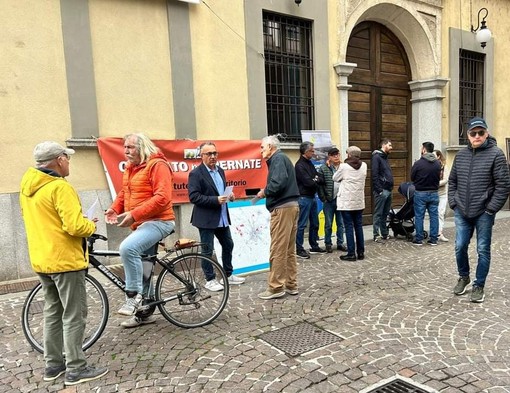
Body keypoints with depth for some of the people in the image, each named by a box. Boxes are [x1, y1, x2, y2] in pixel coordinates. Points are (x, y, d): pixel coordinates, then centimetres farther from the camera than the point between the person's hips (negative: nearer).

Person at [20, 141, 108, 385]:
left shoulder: (27, 186, 8)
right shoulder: (59, 187, -20)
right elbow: (75, 226, -26)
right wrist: (92, 226, -7)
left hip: (41, 260, 9)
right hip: (65, 260, -9)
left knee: (52, 312, 18)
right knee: (74, 316, 1)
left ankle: (53, 364, 27)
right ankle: (76, 369, 9)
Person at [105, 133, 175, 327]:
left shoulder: (157, 165, -15)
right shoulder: (130, 168, 14)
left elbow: (162, 198, -24)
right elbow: (124, 193, 19)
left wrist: (134, 214, -28)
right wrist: (114, 209, -2)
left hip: (158, 221, -9)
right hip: (141, 223, 10)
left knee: (127, 248, -32)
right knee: (142, 267, 15)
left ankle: (133, 296, -14)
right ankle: (144, 313, 30)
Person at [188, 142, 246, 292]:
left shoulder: (220, 171, 12)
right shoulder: (196, 174, -12)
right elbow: (194, 197, -19)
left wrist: (229, 195, 1)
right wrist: (216, 200, -24)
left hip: (222, 217, 8)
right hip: (206, 219, -8)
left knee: (228, 245, 16)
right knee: (207, 250, 3)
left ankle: (228, 275, 31)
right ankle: (210, 280, 17)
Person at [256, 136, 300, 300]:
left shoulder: (278, 159, -8)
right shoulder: (281, 158, 22)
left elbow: (279, 182, -23)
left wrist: (265, 192, -7)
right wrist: (267, 192, 5)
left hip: (282, 208, -10)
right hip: (291, 205, 10)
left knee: (278, 250, -5)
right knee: (289, 249, 13)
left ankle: (276, 287, 1)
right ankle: (291, 285, 19)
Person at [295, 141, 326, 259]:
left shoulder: (310, 163, 14)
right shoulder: (300, 165, -14)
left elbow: (321, 179, 11)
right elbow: (308, 182, -22)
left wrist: (316, 179, -11)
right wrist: (316, 181, -2)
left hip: (312, 196, 9)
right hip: (304, 197, -9)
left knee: (315, 223, 15)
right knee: (302, 224, -4)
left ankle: (314, 246, 27)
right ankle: (299, 249, 3)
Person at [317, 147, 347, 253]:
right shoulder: (323, 168, -3)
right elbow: (319, 184, -5)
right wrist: (323, 198, -8)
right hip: (329, 201, -2)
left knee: (341, 223, 11)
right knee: (328, 224, 6)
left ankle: (340, 243, 22)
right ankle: (328, 244, 17)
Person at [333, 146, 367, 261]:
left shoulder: (344, 166, -12)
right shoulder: (364, 166, 2)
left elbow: (335, 178, 2)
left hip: (347, 202, -5)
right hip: (359, 201, 5)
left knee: (349, 227, -1)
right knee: (359, 226, 11)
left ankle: (351, 253, 1)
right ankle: (361, 252, 16)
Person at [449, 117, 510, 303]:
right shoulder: (461, 155, 6)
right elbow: (452, 181, 14)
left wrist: (491, 209, -12)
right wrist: (453, 203, 5)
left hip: (483, 214, -4)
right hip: (461, 213, 4)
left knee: (483, 251, 6)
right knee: (460, 247, 9)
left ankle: (479, 285, 21)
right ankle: (463, 277, 33)